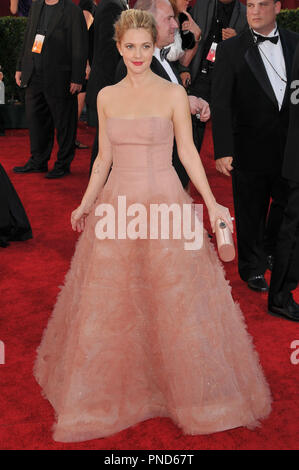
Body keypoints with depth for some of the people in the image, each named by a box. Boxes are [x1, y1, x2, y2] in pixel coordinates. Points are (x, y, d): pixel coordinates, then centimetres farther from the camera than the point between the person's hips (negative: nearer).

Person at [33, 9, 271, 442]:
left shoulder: (173, 94, -2)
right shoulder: (106, 97, 8)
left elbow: (188, 151, -1)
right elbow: (104, 157, 13)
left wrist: (211, 204, -7)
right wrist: (86, 204, 10)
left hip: (166, 205, -3)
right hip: (117, 205, 4)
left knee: (175, 302, 3)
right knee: (110, 301, 8)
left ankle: (193, 392, 22)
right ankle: (111, 392, 27)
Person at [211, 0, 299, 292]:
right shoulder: (230, 49, -5)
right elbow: (220, 103, -10)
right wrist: (223, 151, -16)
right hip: (250, 149, -3)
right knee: (251, 213, 10)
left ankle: (268, 251, 44)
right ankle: (253, 268, 31)